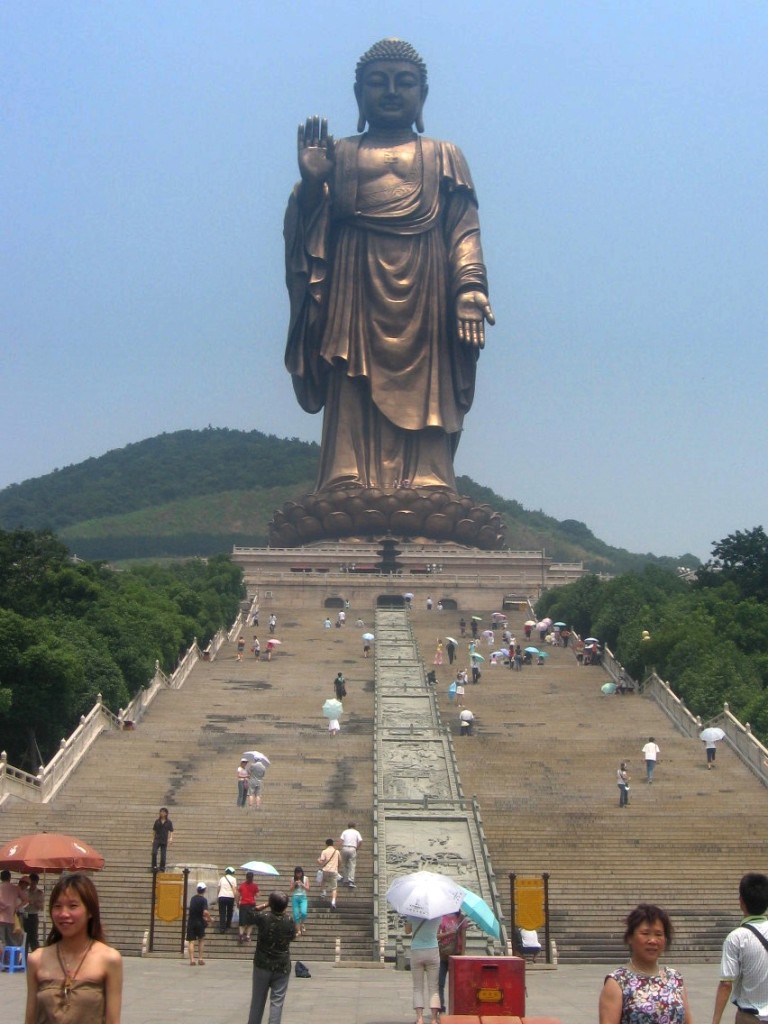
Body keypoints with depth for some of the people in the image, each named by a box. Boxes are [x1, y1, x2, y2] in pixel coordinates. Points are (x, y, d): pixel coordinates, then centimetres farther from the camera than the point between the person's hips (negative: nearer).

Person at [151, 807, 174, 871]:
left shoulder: (169, 822, 2)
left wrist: (171, 838, -15)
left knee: (163, 855, 0)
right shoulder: (157, 821, 6)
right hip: (157, 840, 0)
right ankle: (154, 866, -7)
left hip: (164, 841, 0)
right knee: (154, 853, -17)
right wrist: (153, 839, 7)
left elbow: (171, 831, 2)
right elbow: (154, 831, 11)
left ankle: (162, 867, 11)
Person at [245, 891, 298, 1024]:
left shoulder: (262, 917, -13)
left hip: (262, 964, 1)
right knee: (277, 1002, 1)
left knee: (257, 1000, 14)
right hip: (282, 967, -1)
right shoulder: (289, 920, -11)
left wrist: (265, 906, 9)